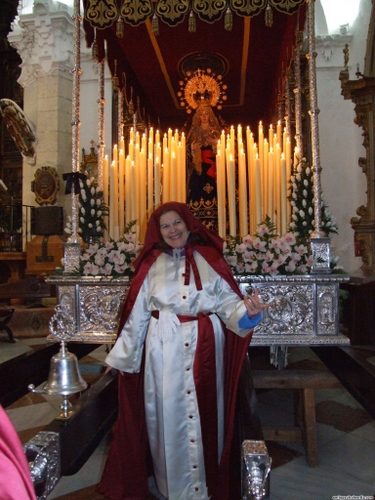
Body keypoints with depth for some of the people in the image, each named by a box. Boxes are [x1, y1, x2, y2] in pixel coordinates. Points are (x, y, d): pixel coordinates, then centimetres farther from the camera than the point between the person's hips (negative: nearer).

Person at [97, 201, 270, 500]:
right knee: (168, 412, 8)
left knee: (204, 411, 8)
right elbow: (137, 314, 5)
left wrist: (247, 310, -23)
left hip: (204, 348, 0)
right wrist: (123, 355, 8)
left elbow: (227, 302, -2)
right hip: (164, 349, 1)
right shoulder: (152, 265, 4)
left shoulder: (208, 259, 4)